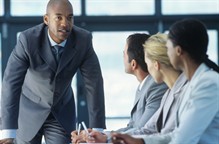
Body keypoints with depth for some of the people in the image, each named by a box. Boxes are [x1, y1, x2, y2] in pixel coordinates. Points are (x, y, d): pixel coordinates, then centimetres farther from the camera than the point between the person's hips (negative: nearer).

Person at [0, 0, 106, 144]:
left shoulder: (83, 40, -22)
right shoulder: (28, 39, -29)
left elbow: (94, 83, -19)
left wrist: (97, 129, -24)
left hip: (62, 112, 2)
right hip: (30, 110, -2)